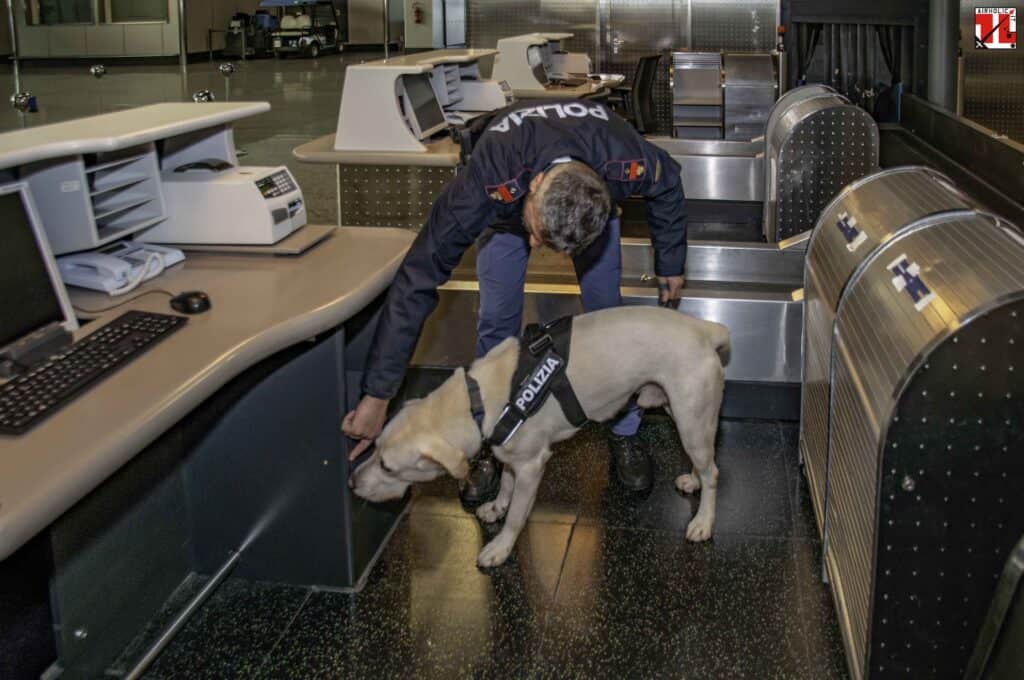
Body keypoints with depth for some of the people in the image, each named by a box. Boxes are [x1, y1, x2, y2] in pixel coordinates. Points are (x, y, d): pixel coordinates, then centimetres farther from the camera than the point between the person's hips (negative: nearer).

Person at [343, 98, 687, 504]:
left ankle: (625, 433, 17)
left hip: (592, 196, 1)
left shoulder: (629, 161, -43)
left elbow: (667, 184, -15)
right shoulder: (488, 183, -48)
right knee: (497, 322, -6)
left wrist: (670, 264, -2)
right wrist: (377, 396, -42)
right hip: (507, 207, -1)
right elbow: (417, 280, -44)